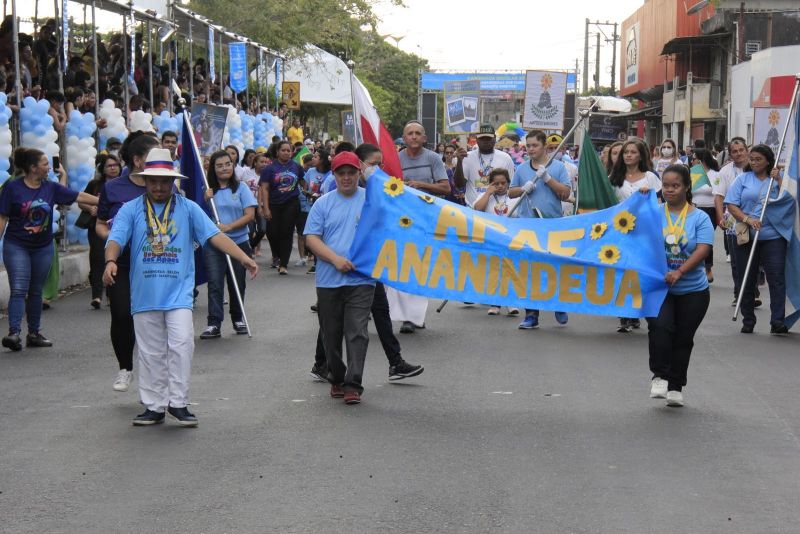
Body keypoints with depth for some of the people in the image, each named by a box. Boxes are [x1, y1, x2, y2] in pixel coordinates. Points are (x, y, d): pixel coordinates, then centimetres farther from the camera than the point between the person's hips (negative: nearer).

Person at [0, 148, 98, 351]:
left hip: (43, 248, 4)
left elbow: (79, 197, 3)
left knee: (36, 291, 10)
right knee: (19, 289, -13)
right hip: (17, 246, -4)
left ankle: (34, 333, 18)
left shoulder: (51, 188, 2)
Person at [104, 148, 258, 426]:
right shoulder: (131, 210, 5)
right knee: (151, 353, 9)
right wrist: (110, 261, -29)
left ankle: (178, 403, -2)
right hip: (145, 295, 1)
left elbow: (214, 235, -3)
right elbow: (116, 238, -7)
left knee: (181, 345, -13)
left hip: (179, 292, -1)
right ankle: (154, 407, 18)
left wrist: (243, 257, -16)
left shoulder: (188, 208, 5)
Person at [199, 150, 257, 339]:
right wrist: (206, 200, -12)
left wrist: (229, 226, -17)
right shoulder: (208, 190, 4)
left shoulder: (241, 188, 1)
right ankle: (214, 324, -10)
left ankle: (238, 320, 27)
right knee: (214, 283, -8)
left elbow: (250, 215, -6)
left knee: (237, 284, 11)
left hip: (239, 242, 0)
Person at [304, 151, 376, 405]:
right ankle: (336, 378, 28)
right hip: (329, 280, 2)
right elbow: (311, 238, 1)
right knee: (331, 334, 11)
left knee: (357, 333, -9)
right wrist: (336, 259, -12)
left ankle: (353, 385, -9)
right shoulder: (323, 203, 6)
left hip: (361, 280, -2)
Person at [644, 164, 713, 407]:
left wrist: (679, 271, -27)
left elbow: (702, 250, -13)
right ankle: (659, 376, -8)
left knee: (683, 338, 8)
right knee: (660, 326, -23)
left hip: (693, 290, 1)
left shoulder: (700, 218, -2)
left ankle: (675, 386, 21)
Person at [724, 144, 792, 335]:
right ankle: (748, 321, 19)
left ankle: (777, 322, -10)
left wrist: (779, 180, -9)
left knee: (777, 278, -9)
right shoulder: (743, 179, 6)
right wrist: (747, 219, -16)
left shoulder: (779, 179, 7)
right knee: (747, 280, 8)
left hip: (773, 237, -1)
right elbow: (731, 205, -2)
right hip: (746, 236, 1)